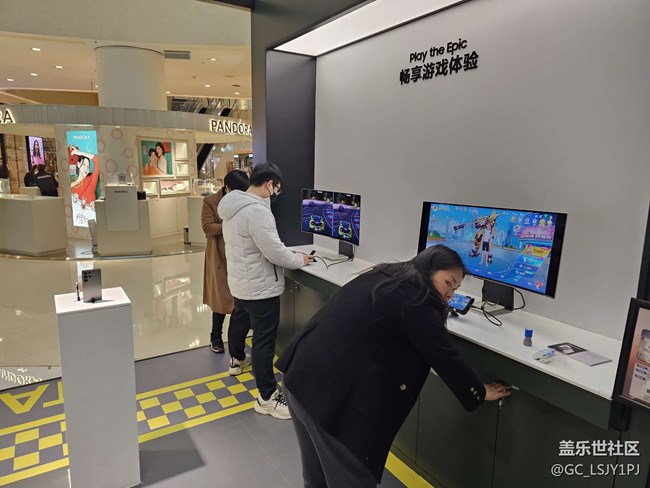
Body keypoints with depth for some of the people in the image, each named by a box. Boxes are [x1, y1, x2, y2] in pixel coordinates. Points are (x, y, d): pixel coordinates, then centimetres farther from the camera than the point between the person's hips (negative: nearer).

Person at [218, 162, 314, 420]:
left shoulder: (233, 206, 5)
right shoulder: (257, 211, -26)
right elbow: (275, 253, -25)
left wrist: (288, 253, 8)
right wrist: (299, 259, -7)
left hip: (240, 281, 11)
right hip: (260, 287, -10)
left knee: (239, 320, 29)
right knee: (264, 340, -3)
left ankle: (237, 360, 54)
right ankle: (267, 397, 7)